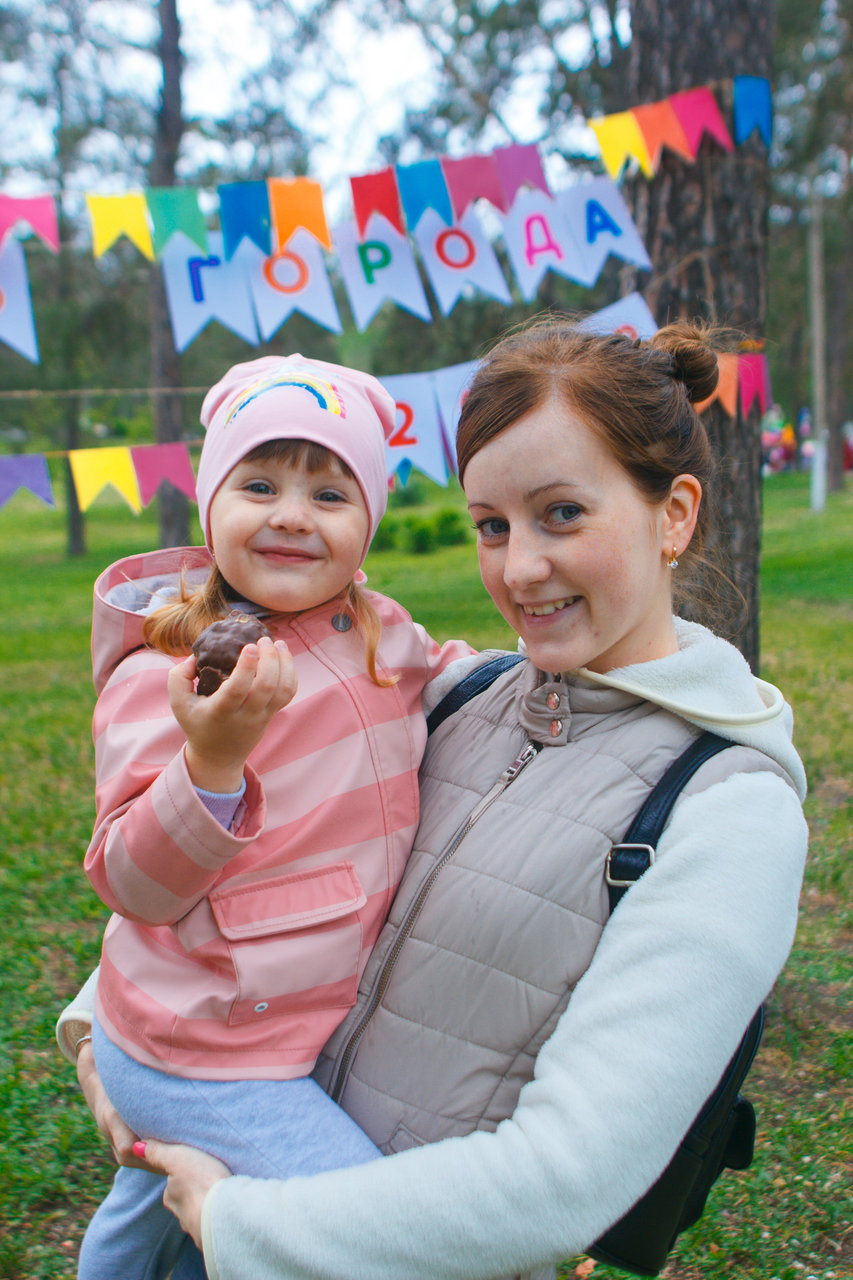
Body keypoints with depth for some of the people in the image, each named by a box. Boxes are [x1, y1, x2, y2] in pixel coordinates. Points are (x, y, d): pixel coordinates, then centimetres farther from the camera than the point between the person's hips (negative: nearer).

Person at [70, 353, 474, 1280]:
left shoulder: (381, 632, -1)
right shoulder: (163, 675, -22)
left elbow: (440, 676, 22)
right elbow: (132, 885, -23)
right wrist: (211, 760, -40)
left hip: (316, 1025, 7)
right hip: (207, 1063, -7)